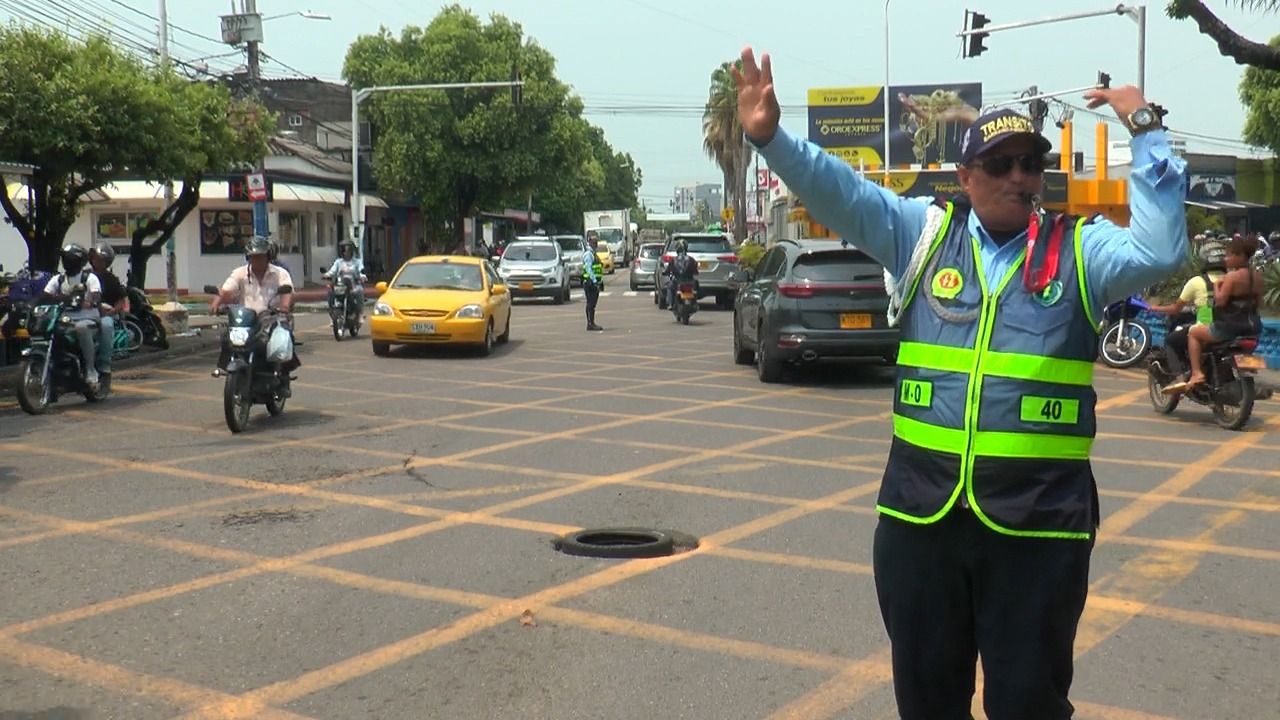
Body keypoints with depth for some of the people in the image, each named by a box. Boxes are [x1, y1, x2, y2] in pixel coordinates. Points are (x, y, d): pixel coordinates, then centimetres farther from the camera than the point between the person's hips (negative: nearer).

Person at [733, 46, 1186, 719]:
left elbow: (1160, 251, -13)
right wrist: (771, 136, -19)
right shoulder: (923, 232, 5)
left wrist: (1146, 132, -13)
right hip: (920, 506, 2)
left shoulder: (1080, 249, 3)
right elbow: (838, 190, -3)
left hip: (1039, 516, -1)